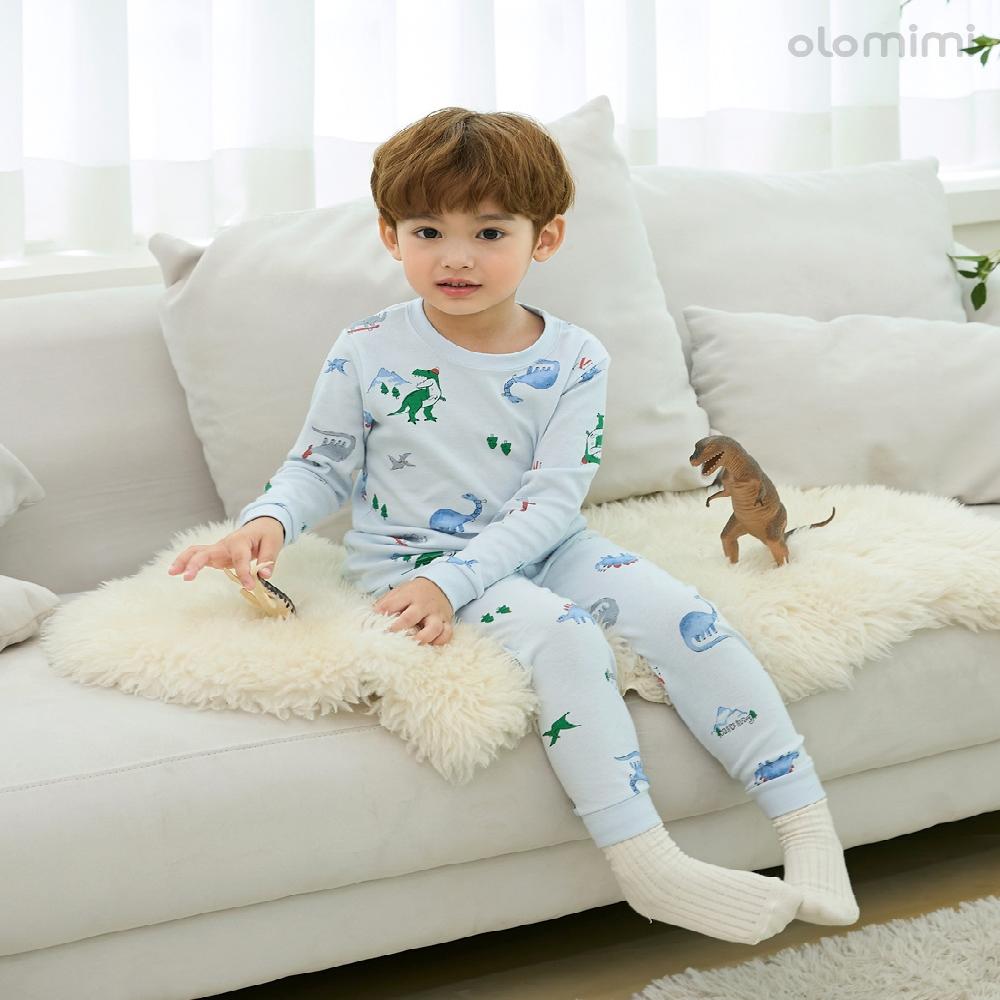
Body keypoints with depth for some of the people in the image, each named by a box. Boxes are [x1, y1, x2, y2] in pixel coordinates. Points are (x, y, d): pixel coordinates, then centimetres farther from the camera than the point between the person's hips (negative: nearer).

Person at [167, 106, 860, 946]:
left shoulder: (573, 360, -7)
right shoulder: (368, 353, -8)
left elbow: (551, 502, -14)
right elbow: (319, 467, 3)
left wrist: (450, 579, -27)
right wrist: (268, 522, -19)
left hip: (537, 548, 3)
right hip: (407, 561, -3)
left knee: (681, 614, -20)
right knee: (560, 632, -31)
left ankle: (808, 823, -12)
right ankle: (646, 865, -31)